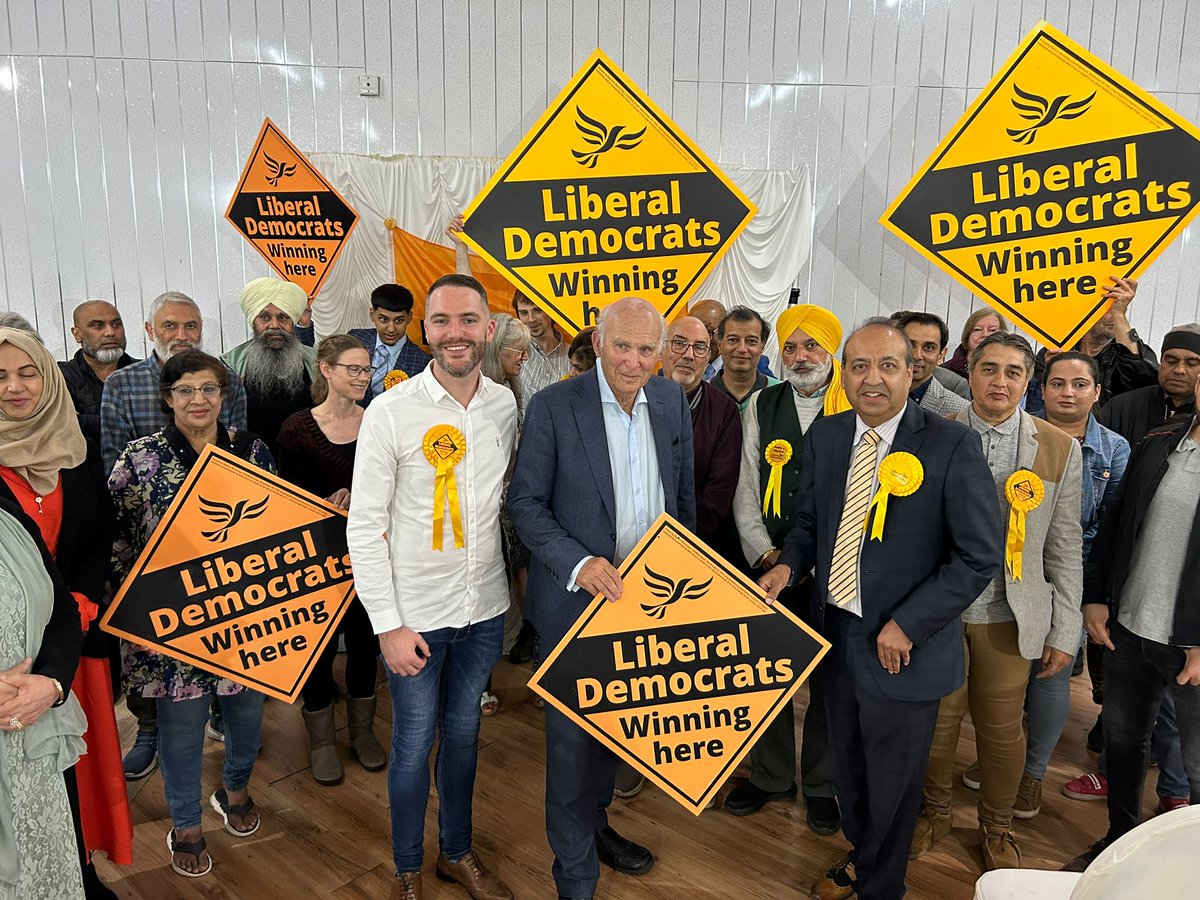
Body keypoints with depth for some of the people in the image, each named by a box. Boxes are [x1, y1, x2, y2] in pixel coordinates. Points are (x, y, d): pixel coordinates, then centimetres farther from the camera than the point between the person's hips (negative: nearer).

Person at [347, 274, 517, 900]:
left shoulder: (505, 404, -2)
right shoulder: (390, 412, -14)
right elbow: (364, 526, -12)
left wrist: (511, 575, 8)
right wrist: (388, 624, -13)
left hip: (484, 608, 4)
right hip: (415, 614, -3)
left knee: (463, 732, 19)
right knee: (414, 744, 11)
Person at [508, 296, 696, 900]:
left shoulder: (672, 401, 1)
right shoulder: (554, 406, -14)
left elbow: (683, 494, 10)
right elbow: (525, 502, -12)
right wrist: (579, 564, -24)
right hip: (576, 597, -4)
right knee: (574, 736, 8)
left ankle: (594, 824, 47)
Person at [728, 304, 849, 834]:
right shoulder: (761, 406, 5)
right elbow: (746, 489, 4)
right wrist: (766, 555, -7)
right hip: (769, 563, 2)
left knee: (829, 679, 11)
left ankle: (821, 784, 32)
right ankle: (771, 778, 32)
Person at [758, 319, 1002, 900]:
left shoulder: (952, 445, -16)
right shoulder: (825, 436, 0)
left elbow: (982, 555, -15)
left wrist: (907, 625, -18)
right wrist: (789, 564, -8)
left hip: (901, 644, -4)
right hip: (836, 629, 5)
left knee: (892, 782, 16)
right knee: (848, 766, 25)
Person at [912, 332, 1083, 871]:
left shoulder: (1060, 450, -1)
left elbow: (1065, 548, 2)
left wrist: (1065, 631, 1)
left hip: (1009, 617, 0)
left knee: (1003, 729, 13)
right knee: (936, 721, 13)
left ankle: (997, 826, 38)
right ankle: (934, 811, 38)